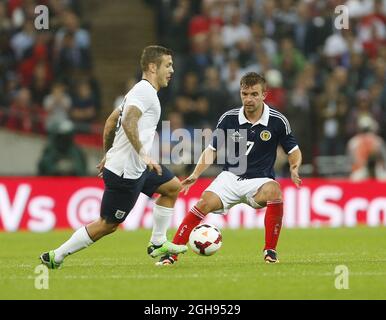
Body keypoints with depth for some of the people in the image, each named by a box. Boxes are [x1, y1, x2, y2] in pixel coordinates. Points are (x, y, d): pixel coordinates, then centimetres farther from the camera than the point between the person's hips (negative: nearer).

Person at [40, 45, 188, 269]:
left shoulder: (141, 90, 16)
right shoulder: (145, 91, -15)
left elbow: (111, 121, 22)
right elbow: (128, 122, -30)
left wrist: (108, 155, 27)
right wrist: (144, 155, -32)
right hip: (125, 172, -10)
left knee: (173, 186, 18)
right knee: (107, 225, -4)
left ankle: (157, 244, 20)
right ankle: (56, 257, 3)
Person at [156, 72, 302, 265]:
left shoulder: (277, 121, -7)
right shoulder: (229, 118, -4)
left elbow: (294, 151, 5)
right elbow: (213, 150, 6)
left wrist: (294, 169, -16)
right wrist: (195, 174, -7)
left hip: (260, 180, -2)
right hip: (230, 177, 2)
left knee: (274, 190, -36)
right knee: (205, 203, -23)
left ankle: (270, 251, -21)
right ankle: (171, 253, -14)